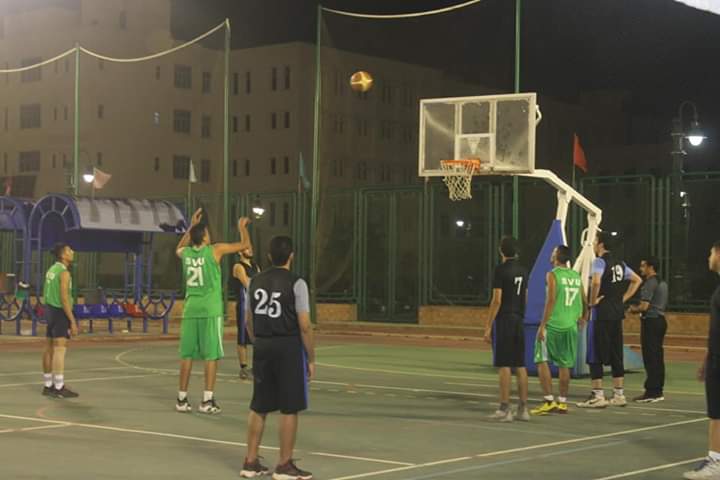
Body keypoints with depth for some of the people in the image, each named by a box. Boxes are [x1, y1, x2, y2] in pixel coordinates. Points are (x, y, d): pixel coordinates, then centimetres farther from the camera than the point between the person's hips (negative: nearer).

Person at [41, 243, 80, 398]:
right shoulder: (64, 272, -16)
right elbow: (64, 299, -21)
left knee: (49, 349, 12)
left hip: (50, 310, 10)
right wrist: (72, 321, -19)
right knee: (60, 348, -11)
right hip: (60, 312, -10)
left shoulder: (51, 270, 12)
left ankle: (48, 386, 18)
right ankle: (59, 388, -14)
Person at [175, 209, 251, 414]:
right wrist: (242, 227, 22)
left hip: (190, 309, 5)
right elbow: (245, 244, 3)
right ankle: (207, 400, -3)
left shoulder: (185, 253, 7)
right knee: (211, 355, -1)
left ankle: (182, 399, 11)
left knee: (187, 355, 8)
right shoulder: (215, 250, -5)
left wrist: (191, 226, 37)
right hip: (210, 310, -5)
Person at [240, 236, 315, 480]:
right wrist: (311, 359, -4)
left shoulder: (255, 282, 7)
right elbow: (304, 326, -11)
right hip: (288, 348, -6)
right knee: (289, 409, 2)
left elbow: (249, 321, 12)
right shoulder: (296, 283, -10)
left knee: (259, 407, 13)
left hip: (262, 348, 6)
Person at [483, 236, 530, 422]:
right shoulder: (523, 270, 11)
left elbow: (497, 300, -15)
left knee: (504, 365, -5)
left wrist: (488, 326, -12)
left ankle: (504, 410, -6)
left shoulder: (501, 270, -11)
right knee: (520, 365, 9)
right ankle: (523, 408, 10)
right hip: (519, 321, 7)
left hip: (503, 321, -7)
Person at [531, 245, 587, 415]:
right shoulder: (576, 276, 10)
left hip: (553, 325, -6)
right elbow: (583, 301, 14)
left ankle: (549, 401, -5)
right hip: (570, 326, 6)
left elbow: (551, 300, -15)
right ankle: (562, 402, 15)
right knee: (564, 365, 11)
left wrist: (542, 325, -14)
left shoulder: (553, 275, -8)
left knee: (542, 361, 1)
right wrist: (583, 317, 33)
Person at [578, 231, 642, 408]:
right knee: (616, 355, 11)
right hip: (617, 314, 8)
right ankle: (619, 395, 13)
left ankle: (597, 396, -3)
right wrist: (623, 298, 17)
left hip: (602, 314, -8)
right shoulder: (620, 263, 14)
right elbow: (637, 280, 23)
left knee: (595, 356, -2)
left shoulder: (600, 261, -11)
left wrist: (593, 301, -15)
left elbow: (596, 282, -29)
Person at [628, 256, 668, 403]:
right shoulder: (662, 283, 17)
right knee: (658, 357, 11)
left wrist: (633, 309, 1)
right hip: (660, 319, 10)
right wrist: (639, 309, 19)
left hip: (651, 321, -10)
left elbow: (644, 306, -20)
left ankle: (651, 392, -7)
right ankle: (658, 391, 14)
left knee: (650, 358, -7)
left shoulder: (650, 283, -14)